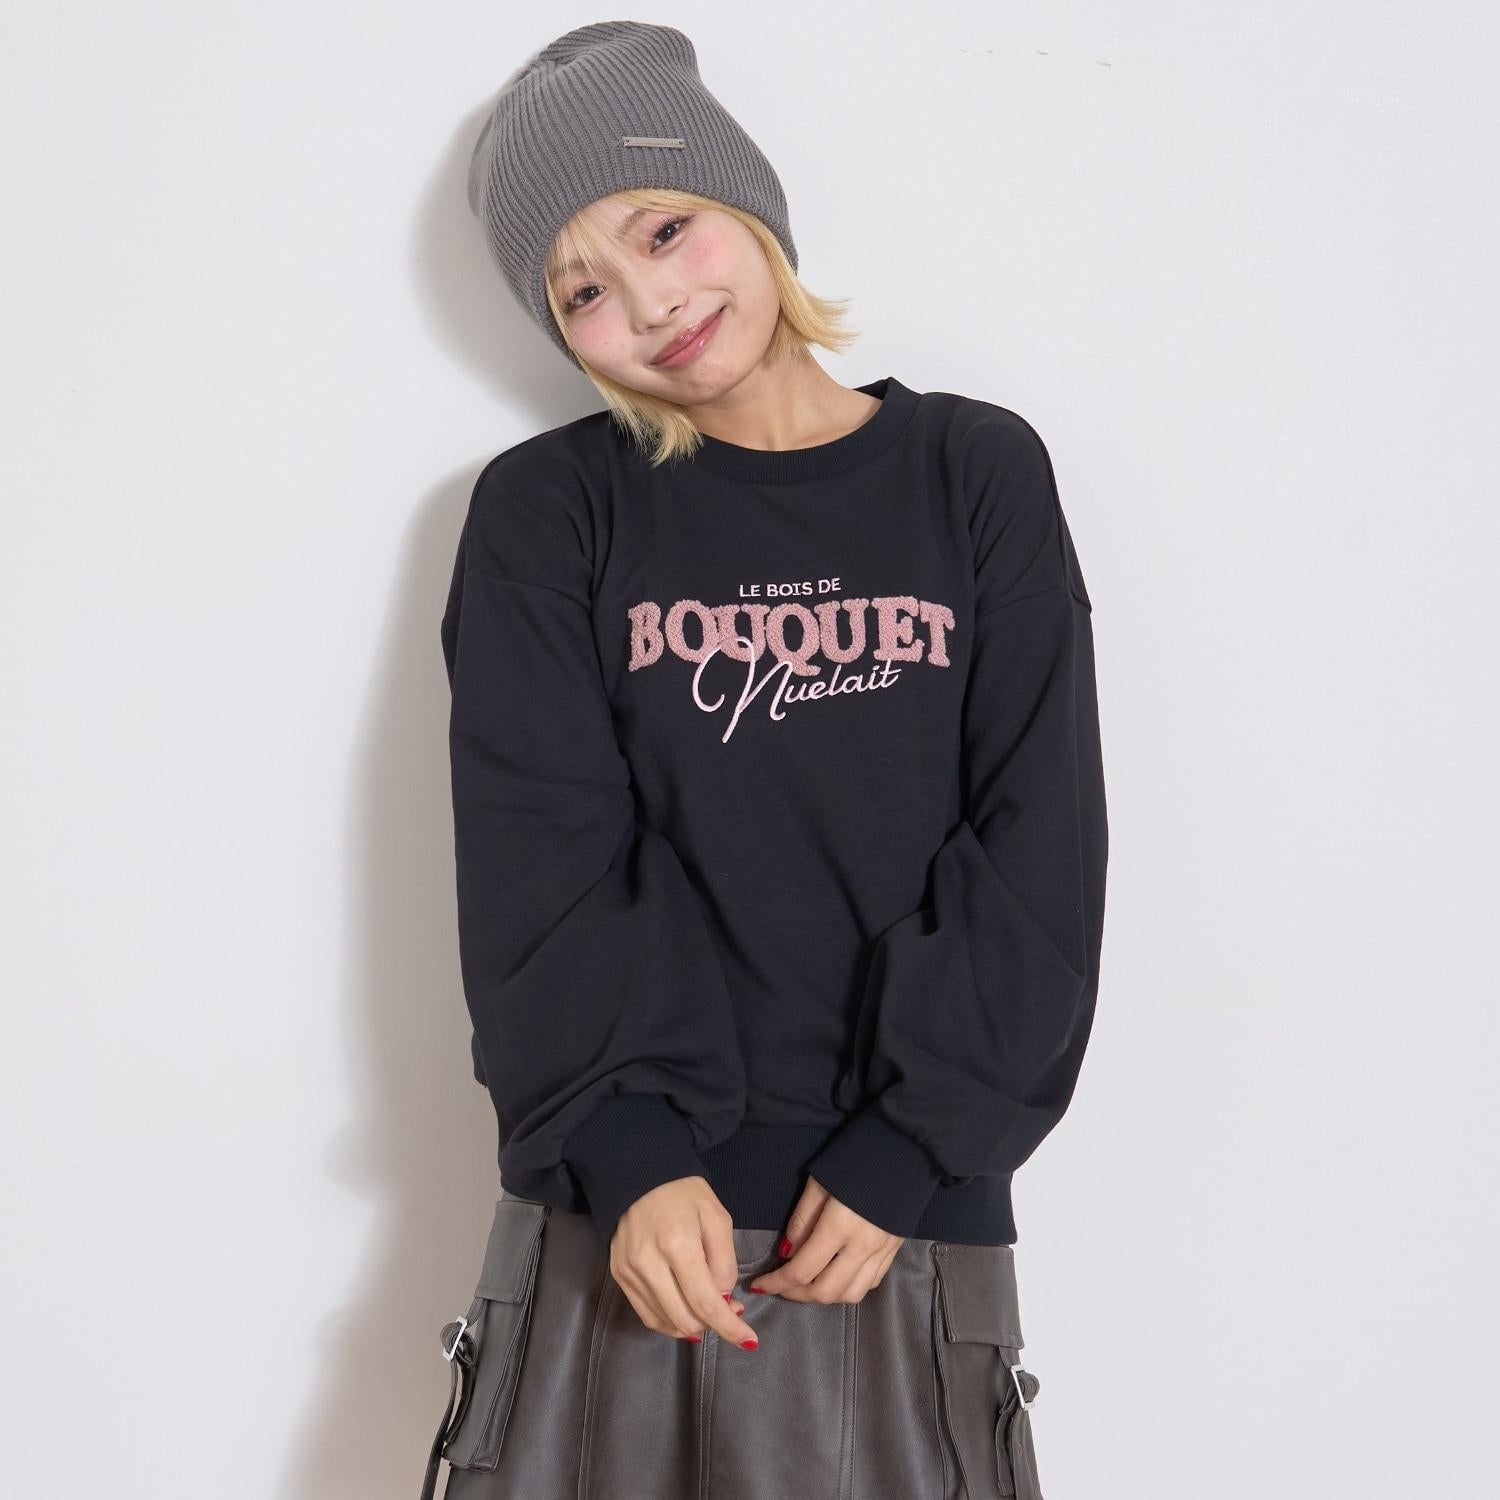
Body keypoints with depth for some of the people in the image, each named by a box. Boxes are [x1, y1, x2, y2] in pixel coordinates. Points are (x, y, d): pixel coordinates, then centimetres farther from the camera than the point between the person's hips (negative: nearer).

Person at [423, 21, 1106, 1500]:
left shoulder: (977, 476, 5)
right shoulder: (548, 514, 4)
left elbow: (1036, 851, -1)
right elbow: (540, 862, -4)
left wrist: (910, 1153, -9)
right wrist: (629, 1149, -16)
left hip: (904, 1210, 1)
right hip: (617, 1209, 0)